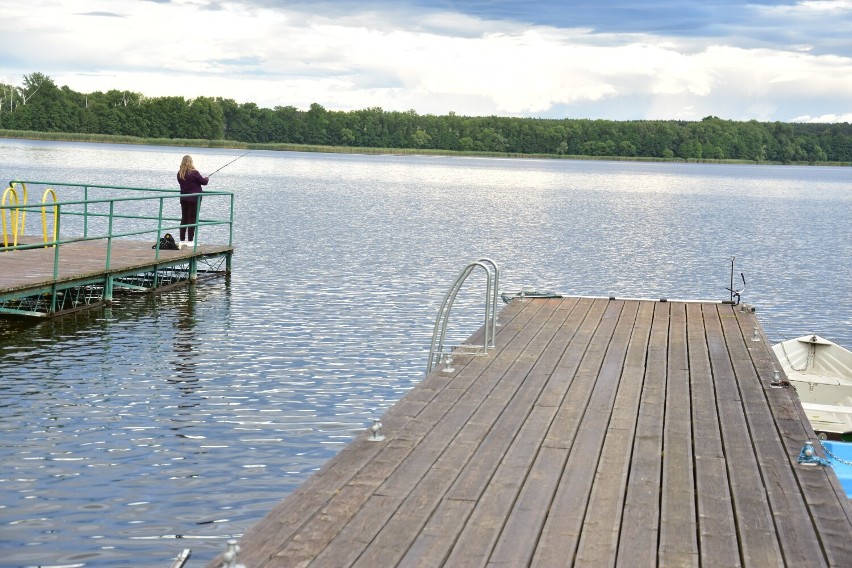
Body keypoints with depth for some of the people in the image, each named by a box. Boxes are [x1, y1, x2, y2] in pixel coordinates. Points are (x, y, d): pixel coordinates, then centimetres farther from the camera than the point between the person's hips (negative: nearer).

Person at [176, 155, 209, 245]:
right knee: (192, 219, 0)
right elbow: (204, 182, -8)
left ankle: (182, 240, 13)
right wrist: (207, 178, 16)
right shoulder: (194, 173, -16)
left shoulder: (179, 173, 1)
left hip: (183, 198, 6)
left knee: (184, 218, 11)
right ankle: (190, 241, -1)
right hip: (194, 199, -6)